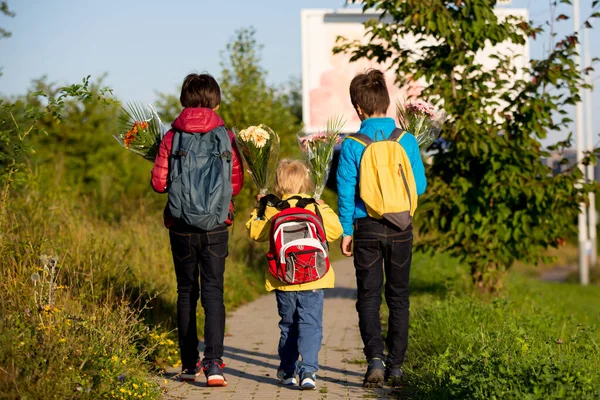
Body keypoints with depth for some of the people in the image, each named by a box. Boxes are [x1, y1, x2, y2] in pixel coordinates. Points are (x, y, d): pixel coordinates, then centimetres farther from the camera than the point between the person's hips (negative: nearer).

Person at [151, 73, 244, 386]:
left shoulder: (172, 136, -3)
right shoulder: (225, 136, -3)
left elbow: (158, 182, -3)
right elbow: (236, 183, 1)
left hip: (181, 225, 1)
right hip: (216, 225, -1)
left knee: (186, 292, 13)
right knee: (213, 292, 0)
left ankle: (189, 365, 19)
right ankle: (213, 362, -16)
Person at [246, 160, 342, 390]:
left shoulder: (273, 211, -3)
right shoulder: (317, 209, -4)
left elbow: (255, 232, 7)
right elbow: (335, 231, 3)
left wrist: (257, 211, 21)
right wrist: (326, 212, 17)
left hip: (283, 282, 1)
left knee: (288, 325, 16)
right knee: (310, 325, -1)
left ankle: (288, 371, 23)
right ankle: (308, 371, -15)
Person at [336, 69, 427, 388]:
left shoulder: (352, 145, -9)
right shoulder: (407, 141, -4)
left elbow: (346, 191, -6)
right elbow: (420, 186, 2)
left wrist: (346, 231, 4)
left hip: (368, 229, -2)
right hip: (401, 229, 2)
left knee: (368, 298, 5)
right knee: (398, 297, 13)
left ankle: (375, 357, -14)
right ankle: (395, 364, 16)